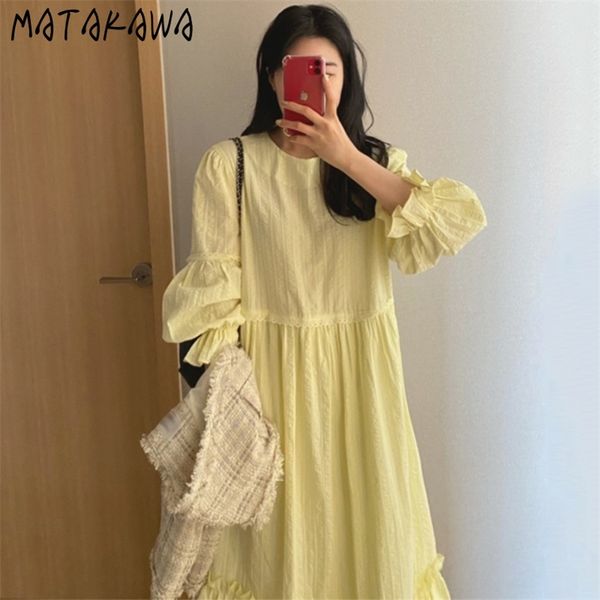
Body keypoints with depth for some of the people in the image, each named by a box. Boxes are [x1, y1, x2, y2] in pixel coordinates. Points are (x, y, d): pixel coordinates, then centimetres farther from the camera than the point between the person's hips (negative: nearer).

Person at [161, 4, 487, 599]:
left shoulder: (377, 161, 4)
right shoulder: (229, 163, -4)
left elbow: (457, 223, -13)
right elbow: (211, 289, -5)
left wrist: (347, 159, -17)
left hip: (361, 373, 2)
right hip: (273, 371, -2)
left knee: (368, 522, 15)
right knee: (281, 533, 11)